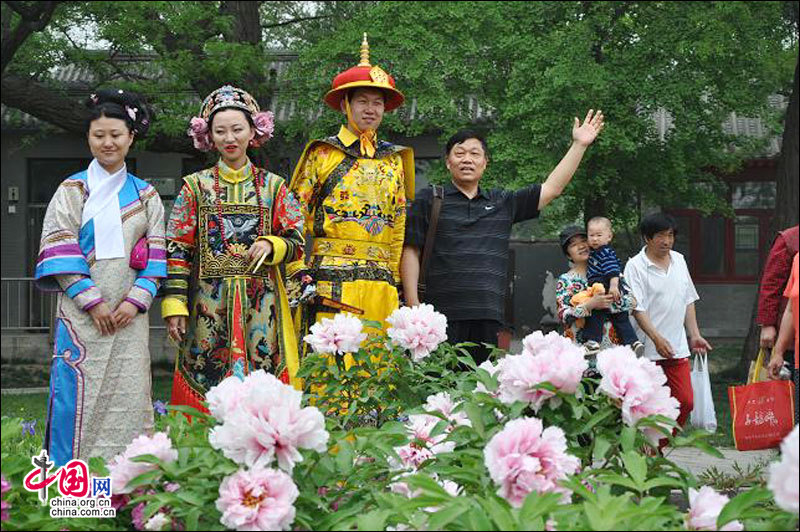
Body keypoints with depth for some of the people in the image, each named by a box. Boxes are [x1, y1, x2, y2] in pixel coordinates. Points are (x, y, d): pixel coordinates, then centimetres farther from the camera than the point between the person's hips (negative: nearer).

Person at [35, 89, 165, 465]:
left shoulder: (145, 194, 14)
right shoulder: (73, 190, 6)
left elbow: (157, 253, 8)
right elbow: (60, 251, -3)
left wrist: (137, 299, -7)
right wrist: (92, 301, -11)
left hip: (129, 313, 2)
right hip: (82, 310, -2)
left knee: (128, 397, 0)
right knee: (80, 393, -6)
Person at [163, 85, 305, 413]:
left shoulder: (273, 186, 10)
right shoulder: (196, 186, 8)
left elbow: (296, 243, 9)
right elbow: (177, 250, 3)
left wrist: (270, 244, -13)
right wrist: (174, 305, -6)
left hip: (261, 304, 1)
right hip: (208, 304, 0)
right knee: (208, 392, -3)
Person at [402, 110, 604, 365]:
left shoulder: (503, 203, 19)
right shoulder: (429, 200, 9)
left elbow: (551, 189, 19)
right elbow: (411, 251, 5)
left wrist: (579, 145, 16)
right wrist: (413, 306, -4)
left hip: (488, 317, 4)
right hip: (442, 315, -3)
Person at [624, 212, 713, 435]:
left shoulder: (679, 260, 13)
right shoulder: (635, 266, -6)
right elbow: (637, 308, -13)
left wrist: (694, 335, 14)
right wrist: (657, 339, -22)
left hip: (677, 347, 6)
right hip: (648, 350, -6)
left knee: (685, 402, 3)